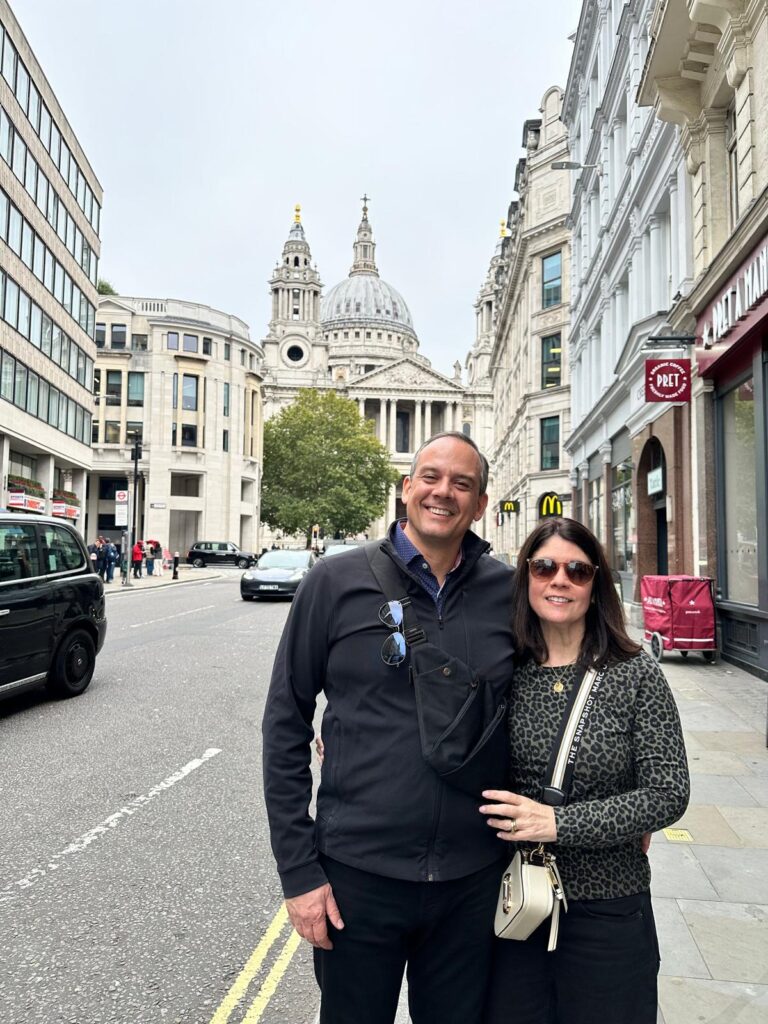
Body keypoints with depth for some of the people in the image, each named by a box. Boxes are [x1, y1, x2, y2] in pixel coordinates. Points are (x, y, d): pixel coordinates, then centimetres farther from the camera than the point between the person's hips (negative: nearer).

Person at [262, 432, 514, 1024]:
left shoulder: (508, 592, -2)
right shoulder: (336, 583, -7)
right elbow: (285, 727, -4)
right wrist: (298, 870, -5)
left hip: (474, 881, 2)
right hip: (358, 875, -1)